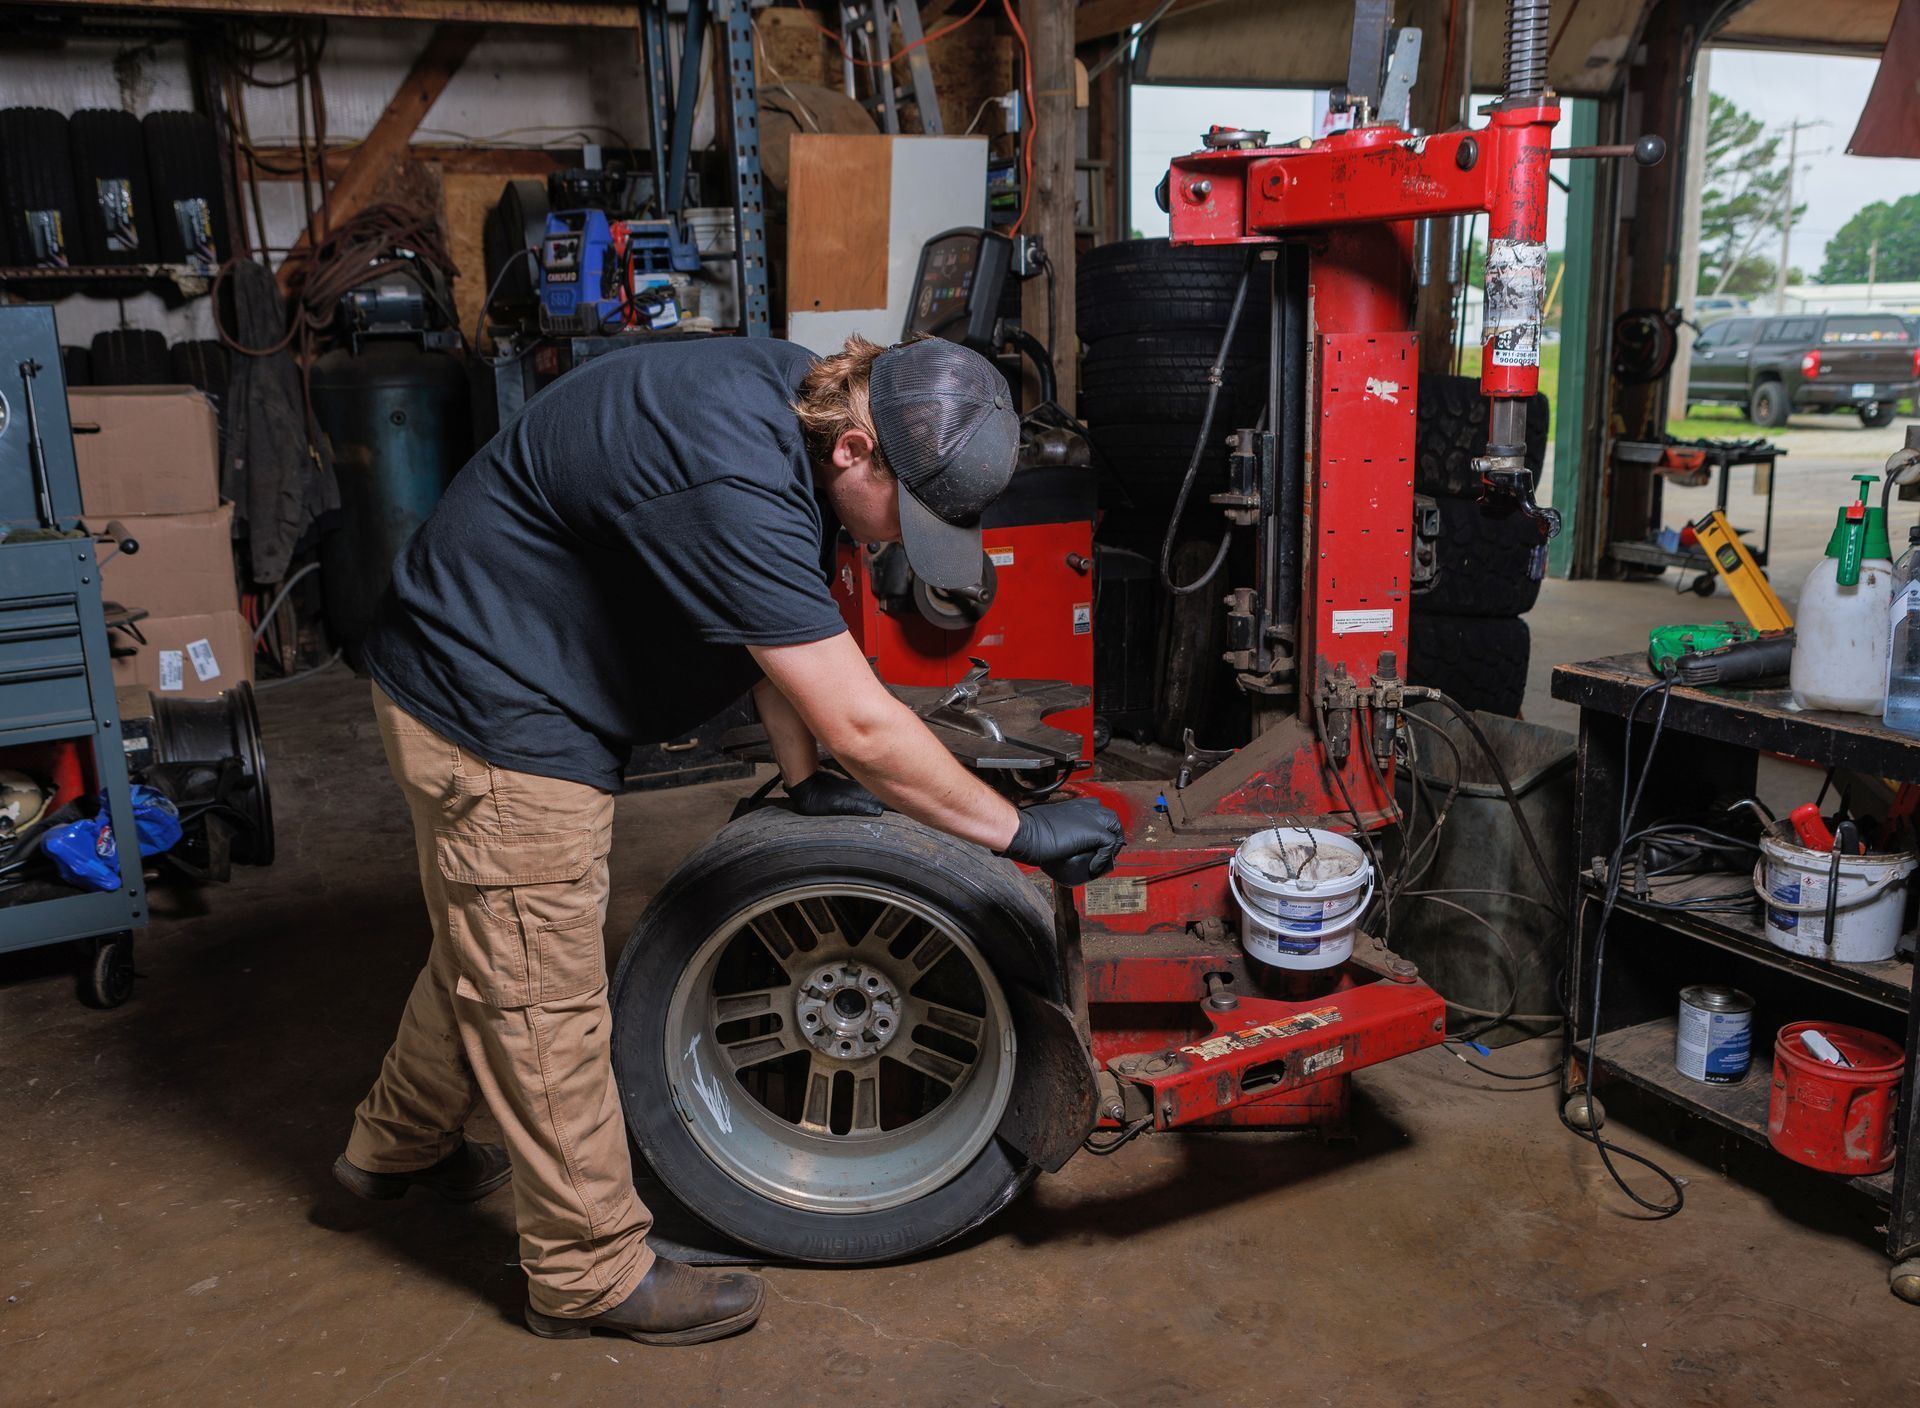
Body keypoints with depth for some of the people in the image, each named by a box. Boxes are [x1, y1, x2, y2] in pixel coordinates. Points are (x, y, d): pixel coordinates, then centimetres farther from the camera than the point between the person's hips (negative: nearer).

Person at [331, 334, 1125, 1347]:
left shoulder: (800, 400, -5)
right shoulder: (731, 484, -36)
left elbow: (779, 618, 8)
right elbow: (859, 726, -35)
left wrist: (802, 779, 9)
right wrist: (1021, 831, -26)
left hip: (488, 684, 10)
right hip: (494, 711, -10)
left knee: (487, 945, 25)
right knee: (541, 996, 2)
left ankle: (395, 1146, 48)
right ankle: (592, 1275, 20)